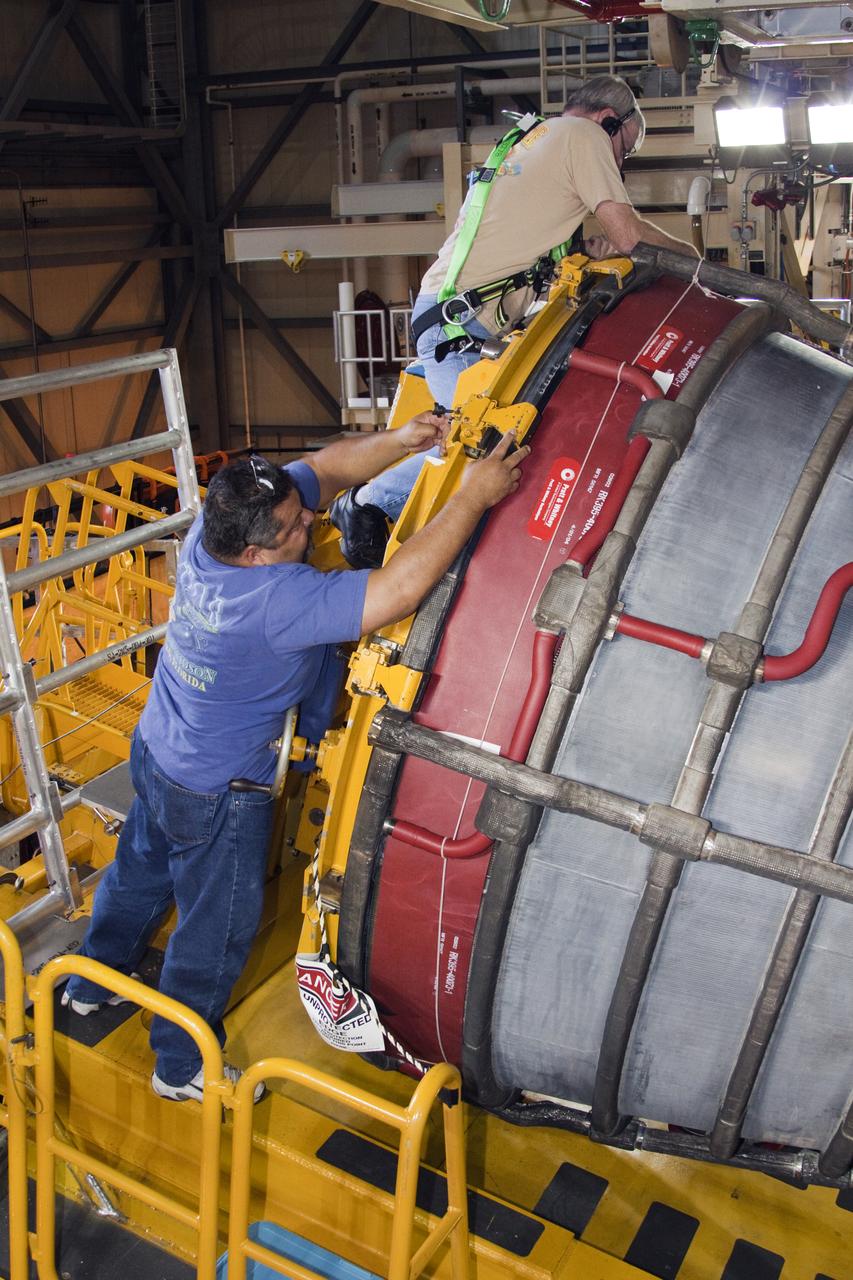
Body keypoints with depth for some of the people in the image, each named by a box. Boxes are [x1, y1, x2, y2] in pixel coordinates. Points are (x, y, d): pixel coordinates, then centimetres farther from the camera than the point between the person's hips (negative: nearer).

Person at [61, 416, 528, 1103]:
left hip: (155, 751, 8)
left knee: (139, 870, 30)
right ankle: (183, 1066, 35)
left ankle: (93, 984, 55)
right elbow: (400, 589, -43)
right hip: (217, 799, -8)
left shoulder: (212, 528, -15)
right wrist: (474, 496, -37)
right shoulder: (278, 600, -37)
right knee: (218, 928, 14)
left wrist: (399, 440, -20)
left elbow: (322, 470, -8)